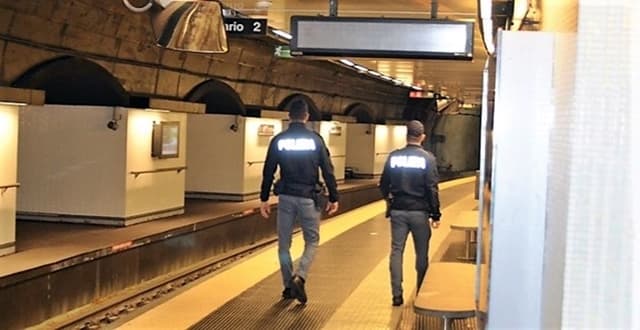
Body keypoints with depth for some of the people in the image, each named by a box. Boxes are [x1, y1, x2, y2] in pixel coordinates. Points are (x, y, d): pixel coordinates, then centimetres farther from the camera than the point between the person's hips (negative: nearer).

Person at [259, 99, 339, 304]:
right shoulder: (315, 140, -4)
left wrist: (264, 199, 8)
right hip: (308, 198, -1)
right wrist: (333, 198, 4)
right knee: (312, 241, 10)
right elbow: (328, 171, -3)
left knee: (284, 243, 13)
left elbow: (268, 172, 1)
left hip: (286, 197, 2)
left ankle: (288, 286, 15)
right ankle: (299, 277, -11)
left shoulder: (278, 140, 0)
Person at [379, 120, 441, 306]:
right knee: (422, 253, 10)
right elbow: (432, 189, -10)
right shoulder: (427, 158, -8)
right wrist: (436, 214, -4)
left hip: (398, 211, 2)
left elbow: (384, 184, 7)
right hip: (419, 212, -2)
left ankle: (397, 295, 2)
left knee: (396, 251, 6)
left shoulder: (394, 157, 0)